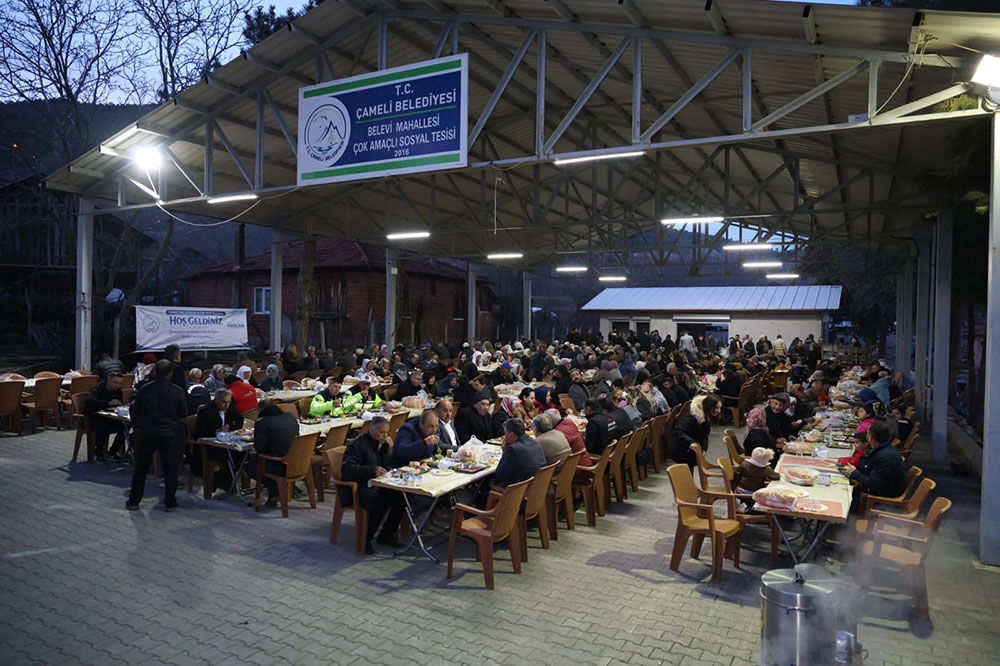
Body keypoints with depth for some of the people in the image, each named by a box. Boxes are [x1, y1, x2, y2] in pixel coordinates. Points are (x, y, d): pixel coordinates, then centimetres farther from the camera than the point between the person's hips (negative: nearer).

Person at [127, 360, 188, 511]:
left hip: (147, 434, 2)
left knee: (140, 469, 15)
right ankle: (170, 502, 11)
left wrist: (137, 426, 19)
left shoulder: (143, 389, -2)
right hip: (170, 434, -2)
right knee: (170, 469, 8)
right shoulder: (177, 391, -7)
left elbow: (134, 409, 5)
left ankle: (133, 501, 22)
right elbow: (183, 413, 1)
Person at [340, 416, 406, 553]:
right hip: (357, 487, -8)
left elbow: (390, 465, 16)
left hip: (377, 485, 8)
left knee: (401, 496, -15)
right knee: (380, 503, -33)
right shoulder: (357, 444, -12)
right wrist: (372, 470, -34)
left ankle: (386, 535, 2)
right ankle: (365, 540, -12)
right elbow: (347, 469, -24)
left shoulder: (383, 443, 14)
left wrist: (390, 448, -3)